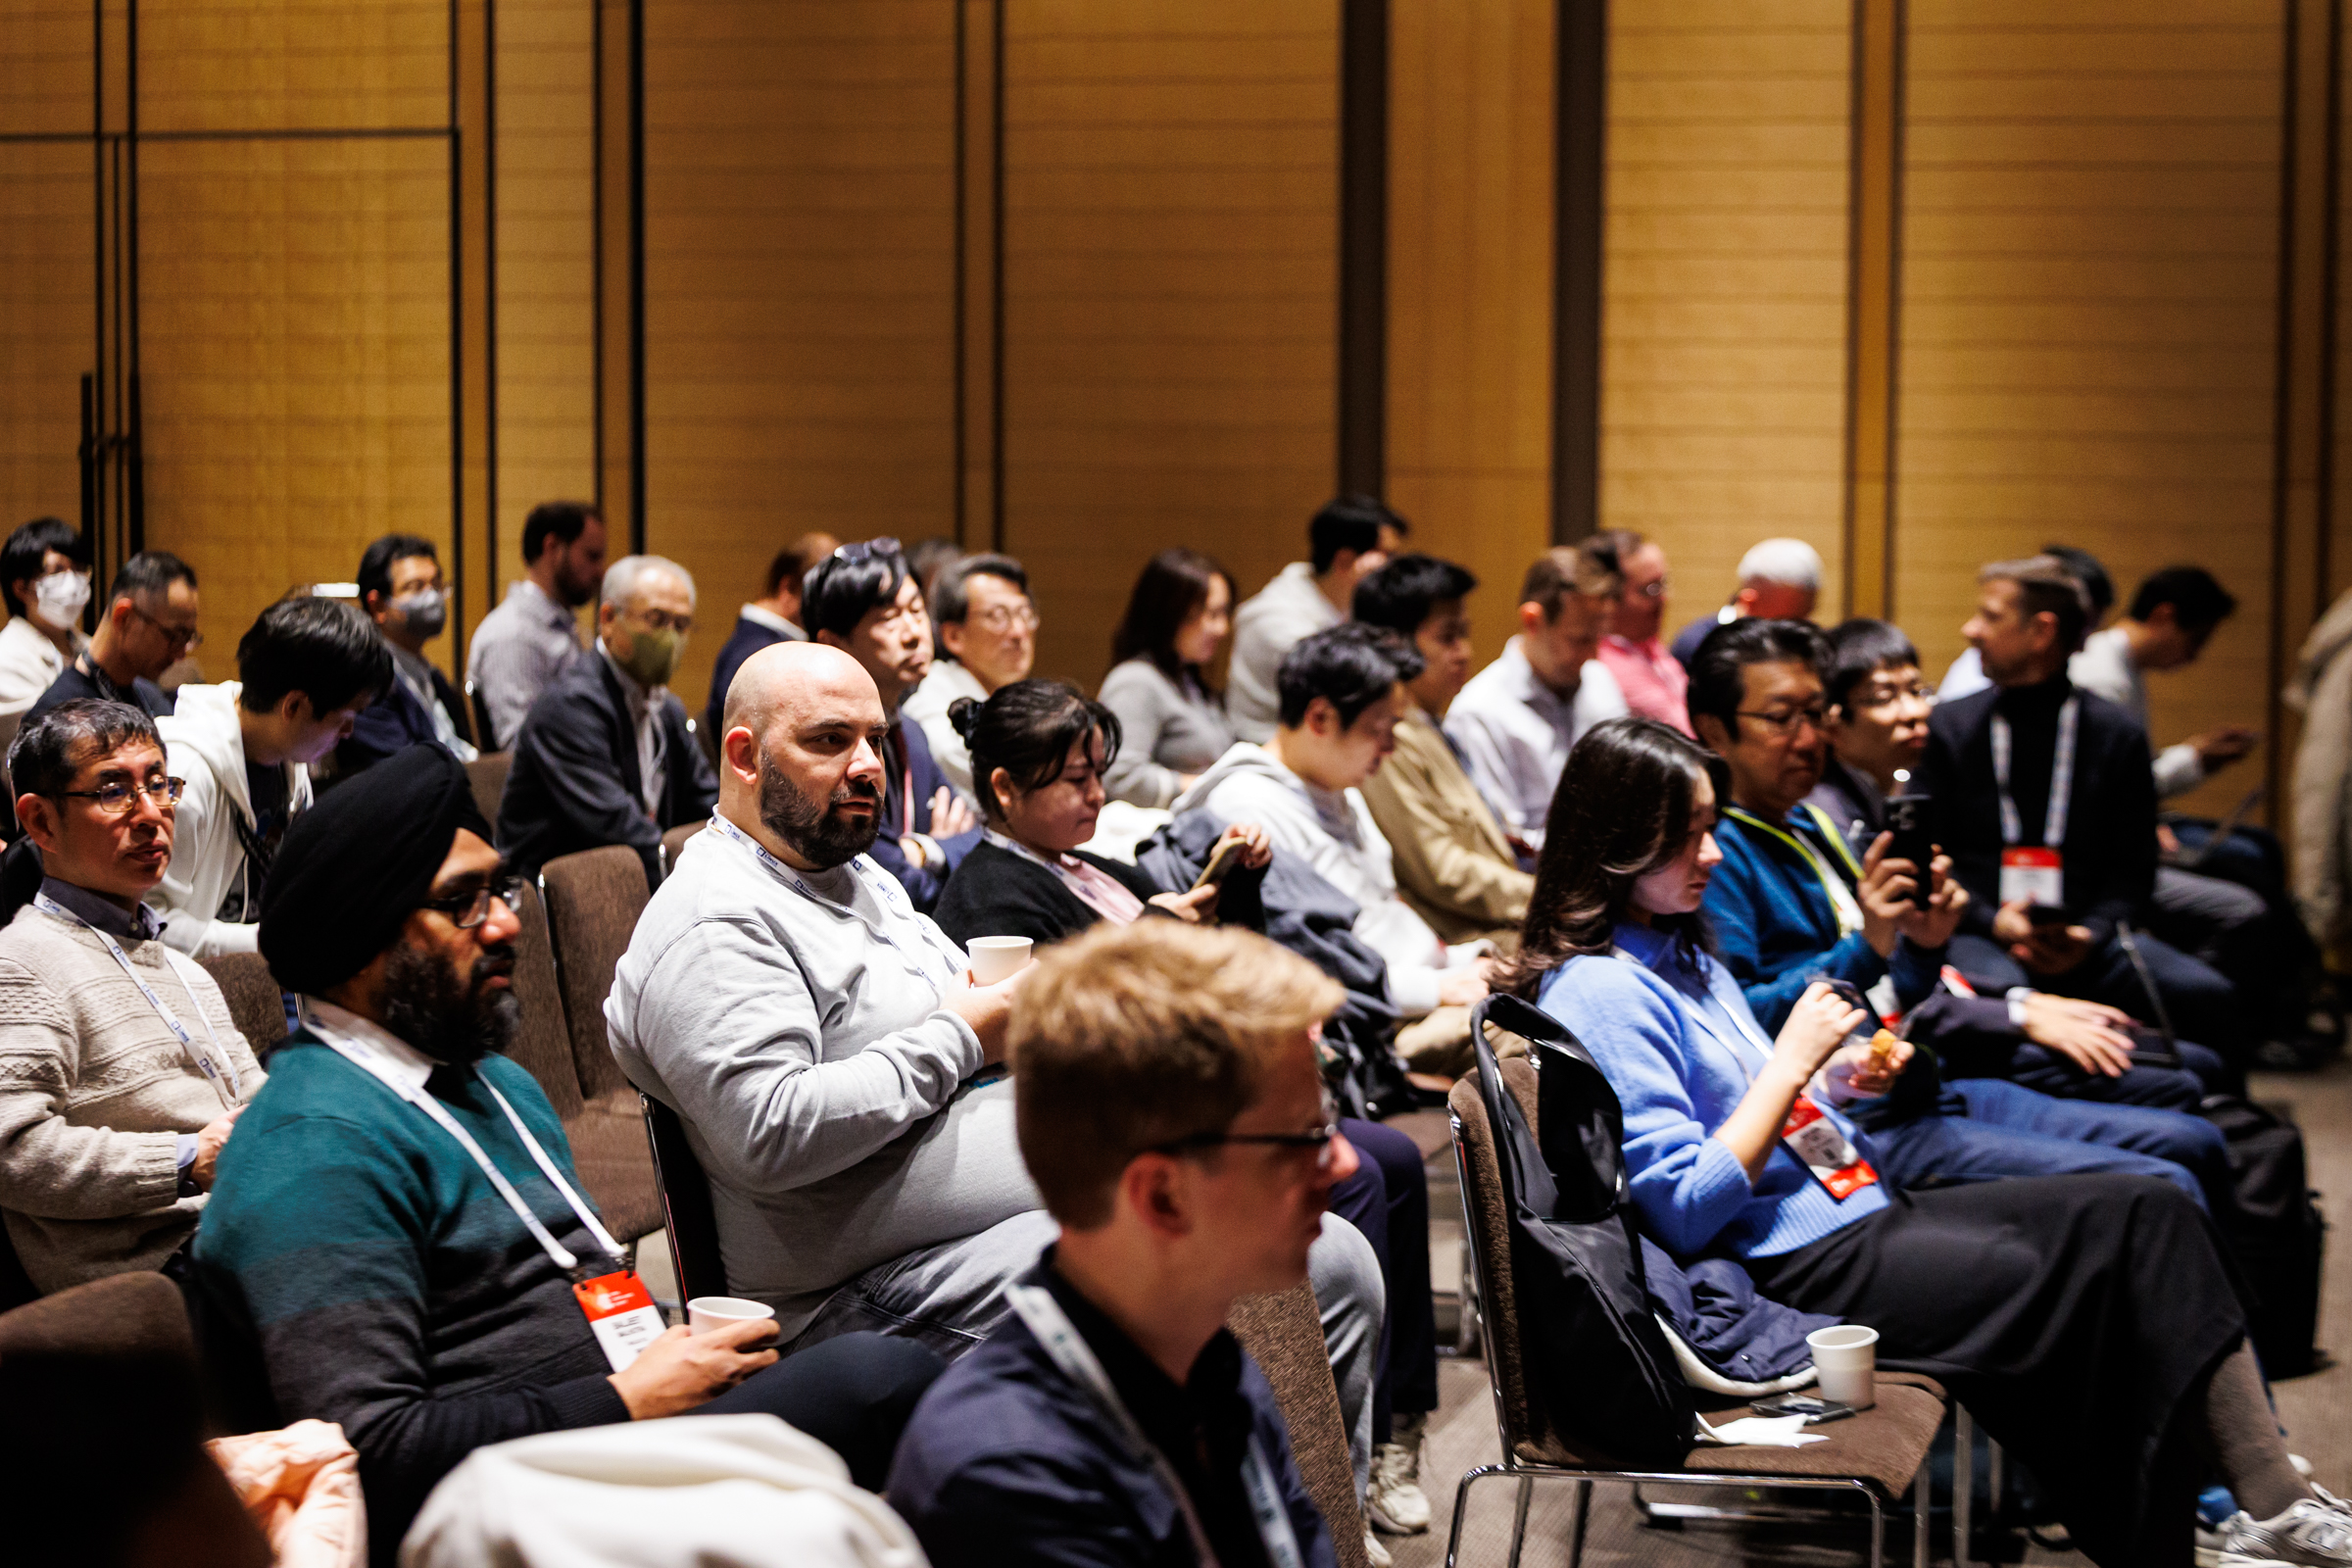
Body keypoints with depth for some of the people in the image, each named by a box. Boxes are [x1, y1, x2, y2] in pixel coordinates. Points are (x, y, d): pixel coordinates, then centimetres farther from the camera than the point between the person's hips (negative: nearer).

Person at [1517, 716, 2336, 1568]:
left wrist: (1834, 1082, 6)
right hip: (1795, 1267, -10)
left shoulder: (1678, 954, 16)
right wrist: (1792, 1062, -16)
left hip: (1857, 1210, 10)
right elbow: (1685, 1209, -20)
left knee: (2146, 1212, -5)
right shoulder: (1599, 996, -14)